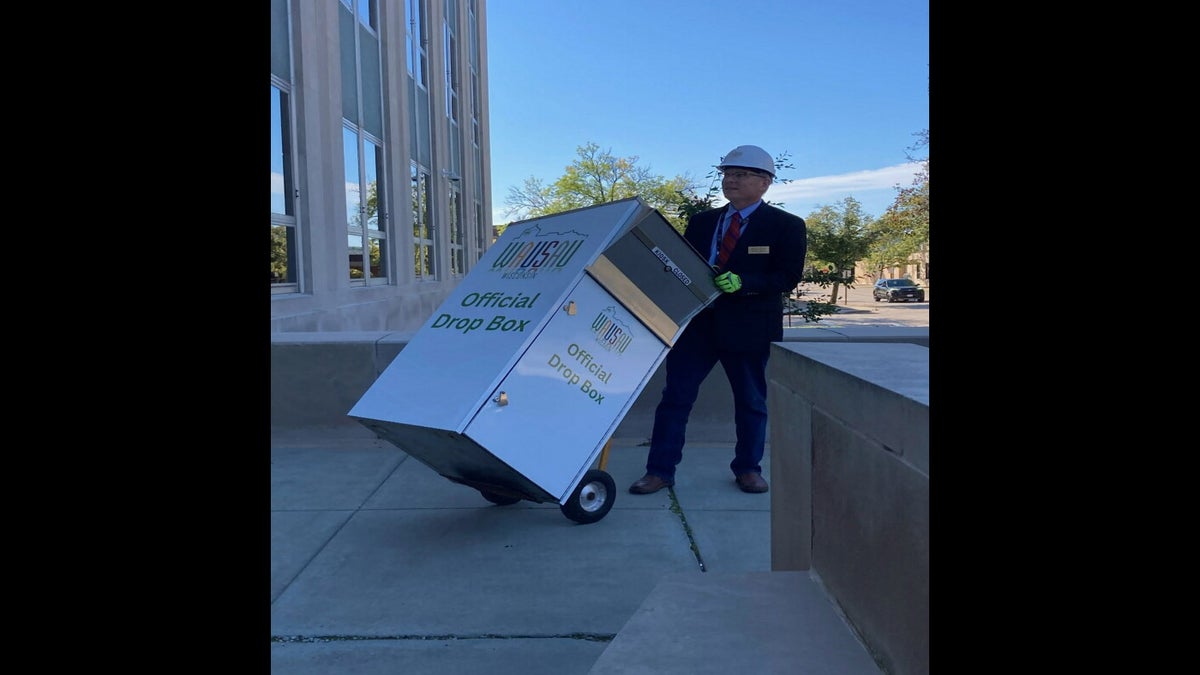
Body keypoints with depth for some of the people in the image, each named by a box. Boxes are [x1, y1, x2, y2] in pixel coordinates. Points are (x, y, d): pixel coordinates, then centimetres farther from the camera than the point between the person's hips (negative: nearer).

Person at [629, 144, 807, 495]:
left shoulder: (787, 226, -1)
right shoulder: (701, 221, 12)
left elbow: (789, 277, -9)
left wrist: (743, 282, -23)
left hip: (749, 326, -2)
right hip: (696, 322, 3)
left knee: (751, 402, 11)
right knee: (675, 397, 1)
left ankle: (748, 469, 29)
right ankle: (660, 471, 9)